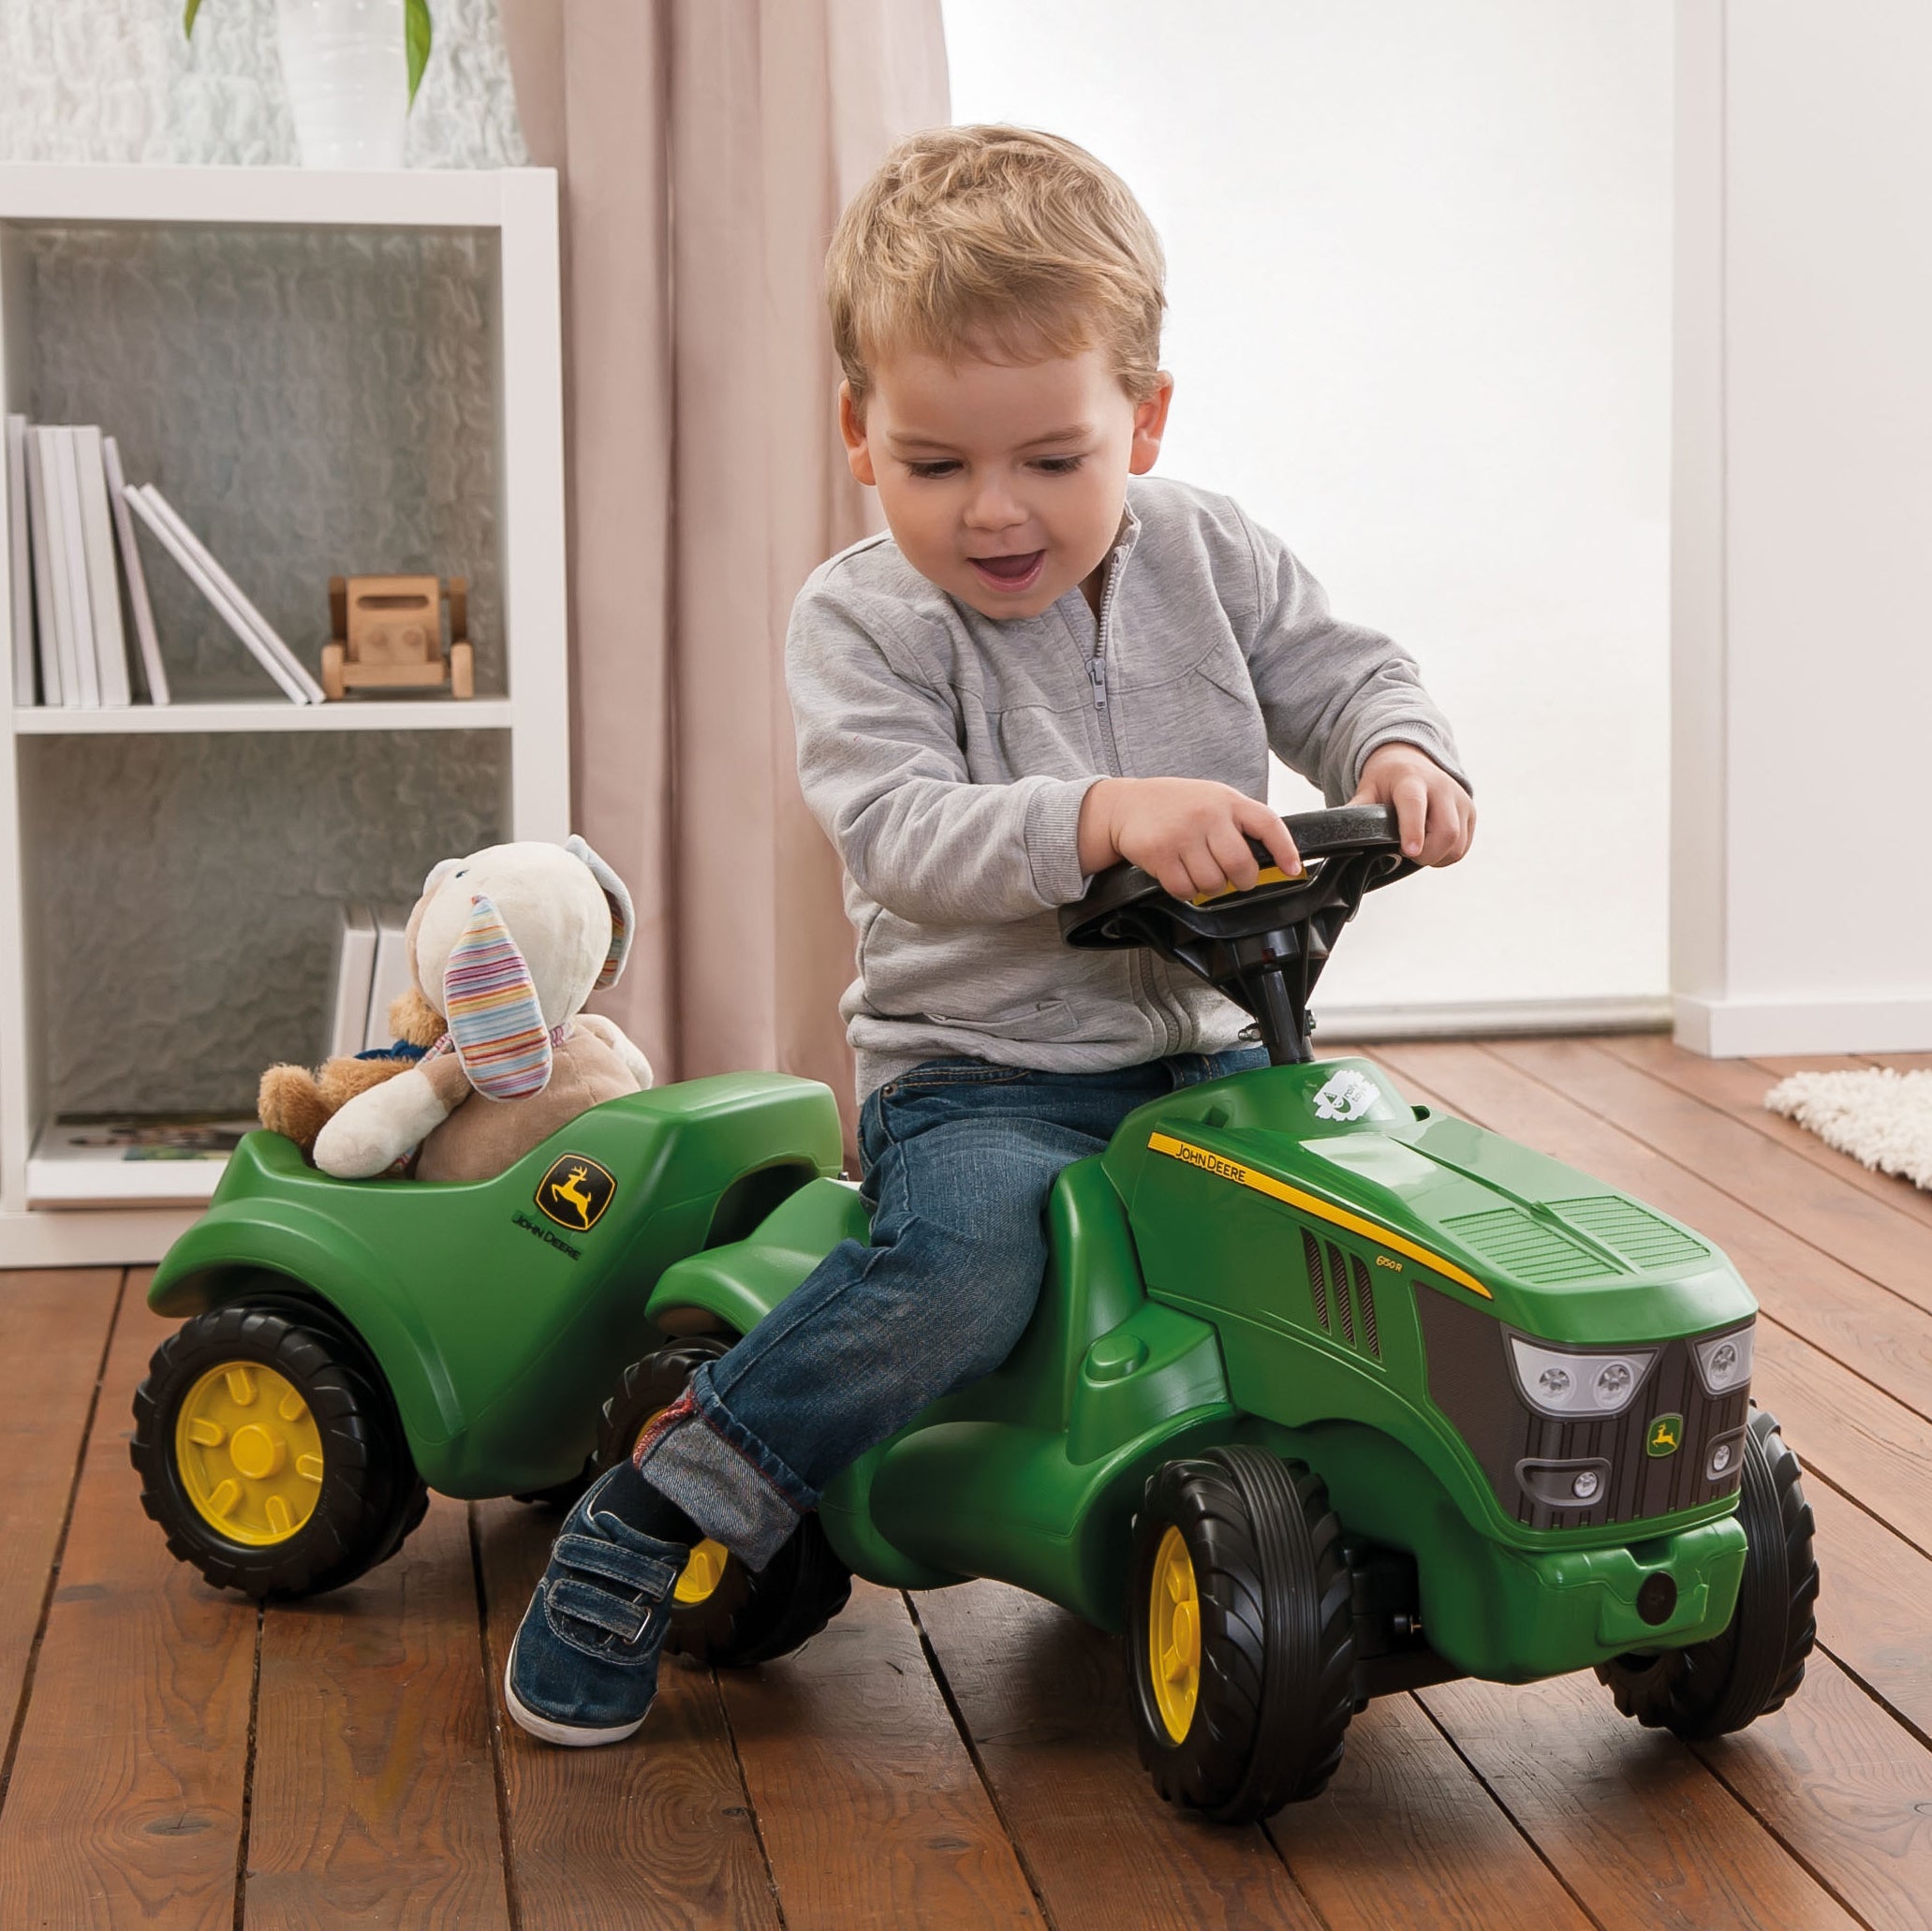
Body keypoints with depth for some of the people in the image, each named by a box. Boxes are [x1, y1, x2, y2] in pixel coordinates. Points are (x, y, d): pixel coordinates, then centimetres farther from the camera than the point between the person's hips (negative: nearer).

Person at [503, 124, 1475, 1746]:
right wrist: (1103, 817, -39)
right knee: (962, 1254, -32)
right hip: (975, 1073, -5)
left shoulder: (1209, 558, 5)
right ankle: (640, 1538, -21)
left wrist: (1402, 755, -17)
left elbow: (1342, 672, 8)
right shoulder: (863, 619, -9)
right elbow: (905, 835, -22)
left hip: (1196, 1046, 5)